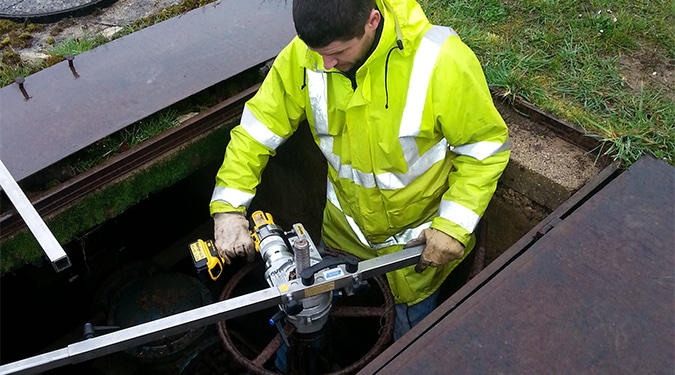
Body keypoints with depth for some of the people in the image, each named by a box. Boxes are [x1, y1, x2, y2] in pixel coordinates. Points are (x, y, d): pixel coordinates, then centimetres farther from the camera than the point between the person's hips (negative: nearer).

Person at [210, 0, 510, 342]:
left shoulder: (440, 61, -32)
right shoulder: (303, 56, -21)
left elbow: (485, 146, -21)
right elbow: (259, 127, -12)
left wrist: (455, 225, -26)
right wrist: (229, 206, -21)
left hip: (418, 236, -3)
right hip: (344, 226, 4)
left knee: (411, 336, 20)